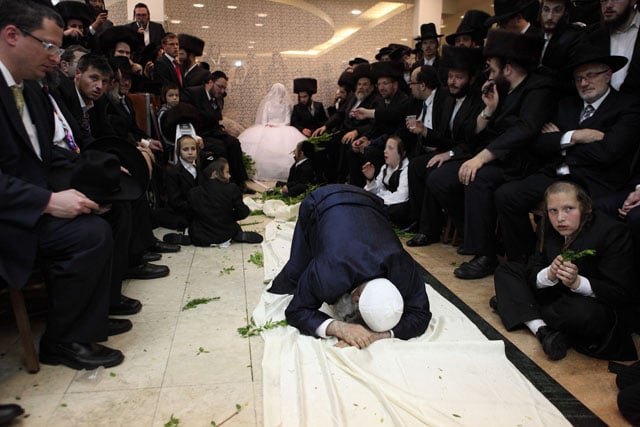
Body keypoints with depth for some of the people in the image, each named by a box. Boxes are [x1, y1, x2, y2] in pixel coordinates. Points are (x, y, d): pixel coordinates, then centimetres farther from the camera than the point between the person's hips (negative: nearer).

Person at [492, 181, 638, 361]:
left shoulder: (613, 233, -19)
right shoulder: (548, 229, -2)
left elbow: (622, 293, -20)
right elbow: (532, 274, -5)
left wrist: (577, 282, -35)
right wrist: (549, 275, -29)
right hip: (556, 294, 7)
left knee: (583, 312, -42)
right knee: (506, 270, -3)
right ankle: (543, 331, -21)